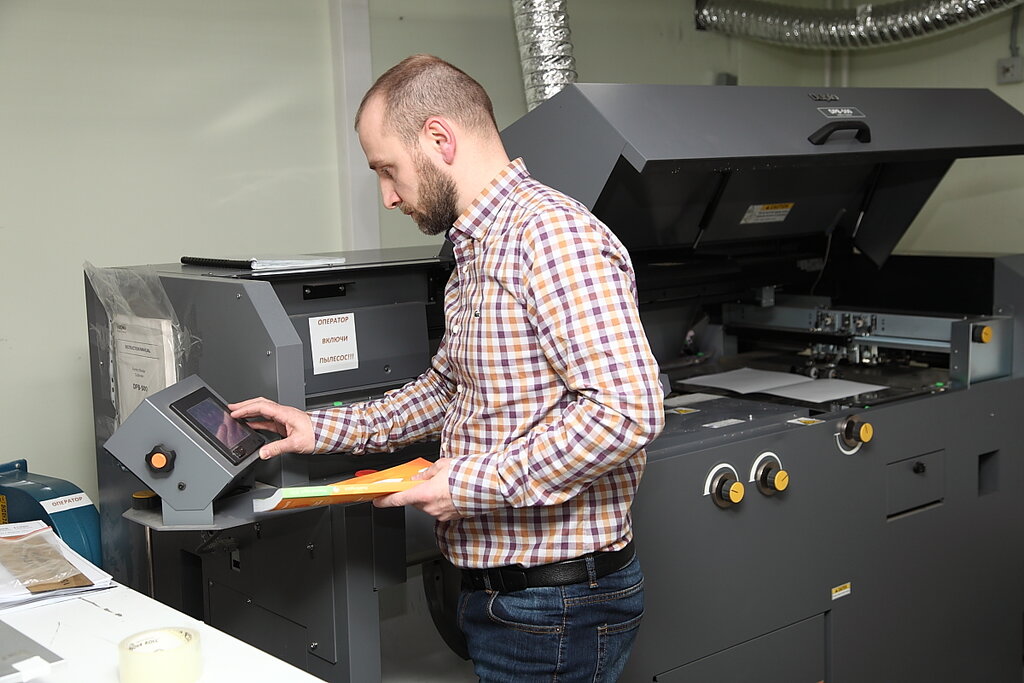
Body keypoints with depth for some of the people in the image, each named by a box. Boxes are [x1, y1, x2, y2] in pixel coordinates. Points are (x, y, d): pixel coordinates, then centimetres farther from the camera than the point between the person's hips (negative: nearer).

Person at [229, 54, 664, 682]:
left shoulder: (552, 232, -21)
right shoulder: (477, 252, 14)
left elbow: (626, 410, -29)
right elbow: (448, 388, 23)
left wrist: (472, 483, -23)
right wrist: (324, 430, 14)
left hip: (558, 602, -9)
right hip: (496, 583, 10)